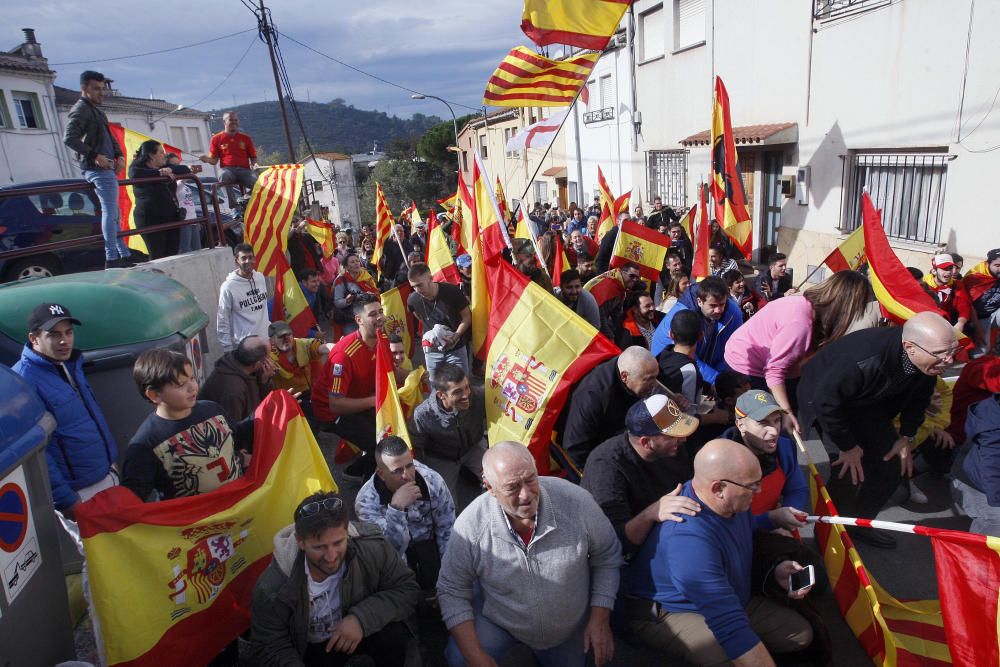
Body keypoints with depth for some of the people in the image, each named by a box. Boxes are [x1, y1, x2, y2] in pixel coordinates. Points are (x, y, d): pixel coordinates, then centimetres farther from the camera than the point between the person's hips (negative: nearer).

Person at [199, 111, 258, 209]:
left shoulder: (246, 138, 19)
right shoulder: (217, 138, 15)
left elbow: (253, 157, 20)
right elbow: (214, 160, 12)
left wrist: (255, 164, -4)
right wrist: (207, 159, -11)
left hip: (244, 170, 1)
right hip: (227, 169, -1)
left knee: (257, 182, -33)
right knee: (224, 177, -40)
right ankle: (234, 208, -30)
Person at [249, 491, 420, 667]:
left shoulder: (373, 549, -30)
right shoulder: (272, 589, -31)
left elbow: (408, 589, -19)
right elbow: (268, 649, -18)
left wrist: (362, 618, -33)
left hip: (357, 630, 0)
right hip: (308, 650, 0)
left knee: (393, 633, -27)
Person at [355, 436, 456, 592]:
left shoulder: (432, 481, -23)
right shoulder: (366, 500, -29)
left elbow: (447, 530, -9)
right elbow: (392, 549, -35)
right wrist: (396, 507, -49)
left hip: (427, 540, 1)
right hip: (395, 548, -1)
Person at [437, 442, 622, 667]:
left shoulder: (576, 501, -28)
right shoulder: (470, 526, -29)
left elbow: (607, 557, -10)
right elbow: (452, 591, -14)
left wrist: (600, 620, -12)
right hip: (497, 621, -1)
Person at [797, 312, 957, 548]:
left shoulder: (928, 361, -20)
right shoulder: (865, 360, -43)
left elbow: (919, 396, 2)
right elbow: (826, 402, -34)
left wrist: (907, 437, 2)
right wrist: (848, 446, -23)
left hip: (867, 403, 7)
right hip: (824, 398, -7)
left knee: (893, 466, 6)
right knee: (852, 471, -16)